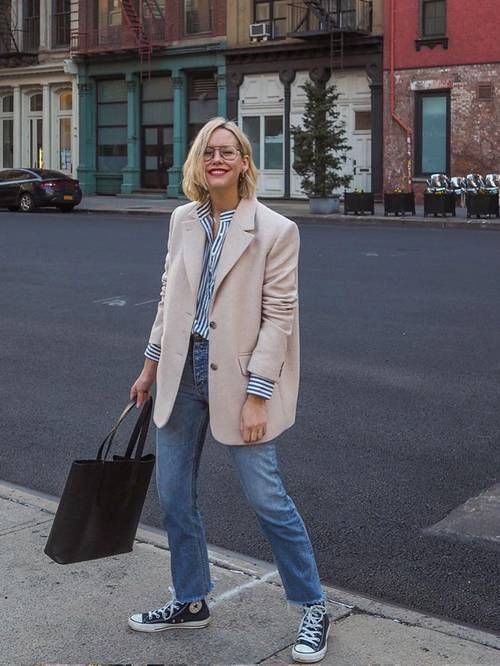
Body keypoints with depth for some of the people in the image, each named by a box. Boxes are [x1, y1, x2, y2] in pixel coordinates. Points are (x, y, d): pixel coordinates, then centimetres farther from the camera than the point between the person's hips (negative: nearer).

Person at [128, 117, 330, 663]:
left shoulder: (275, 230, -11)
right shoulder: (183, 220, 5)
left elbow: (278, 316, -13)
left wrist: (257, 397, -16)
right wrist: (151, 366, 15)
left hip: (236, 374, -6)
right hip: (182, 371, 6)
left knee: (267, 500, -1)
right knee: (173, 496, 13)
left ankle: (313, 608, 18)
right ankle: (191, 602, 32)